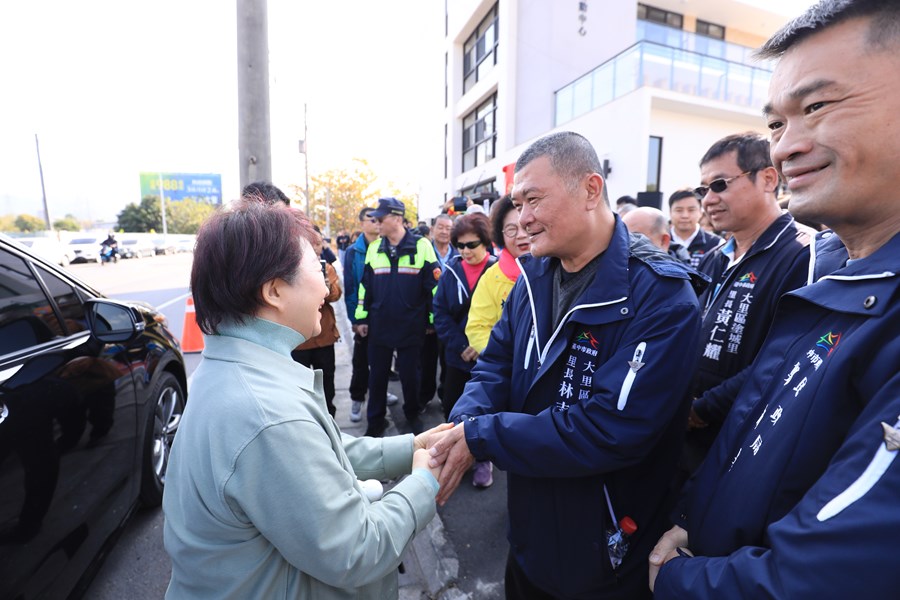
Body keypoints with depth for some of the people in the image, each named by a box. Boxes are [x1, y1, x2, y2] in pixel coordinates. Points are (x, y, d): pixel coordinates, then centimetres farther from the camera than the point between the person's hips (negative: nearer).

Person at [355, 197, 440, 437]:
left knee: (410, 375, 12)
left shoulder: (421, 246, -8)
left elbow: (433, 285, -6)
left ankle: (412, 414, 35)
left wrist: (433, 319, -4)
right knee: (377, 375, 13)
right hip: (379, 326, 4)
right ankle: (375, 420, 30)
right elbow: (365, 286, 9)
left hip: (410, 327, -3)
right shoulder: (374, 249, 5)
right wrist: (361, 318, 8)